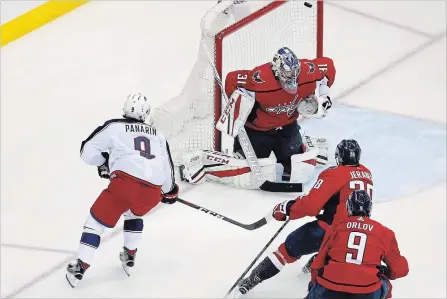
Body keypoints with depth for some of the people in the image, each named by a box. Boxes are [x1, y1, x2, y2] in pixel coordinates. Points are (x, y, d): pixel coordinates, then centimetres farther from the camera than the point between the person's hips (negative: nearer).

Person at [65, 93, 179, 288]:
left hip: (126, 182, -4)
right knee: (133, 213, 36)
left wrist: (104, 162, 34)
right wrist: (169, 190, 46)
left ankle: (80, 267, 5)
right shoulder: (158, 135, 27)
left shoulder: (114, 127, 15)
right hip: (152, 192, 4)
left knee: (97, 219, 12)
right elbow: (167, 165, 29)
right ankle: (129, 257, 36)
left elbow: (87, 153, 14)